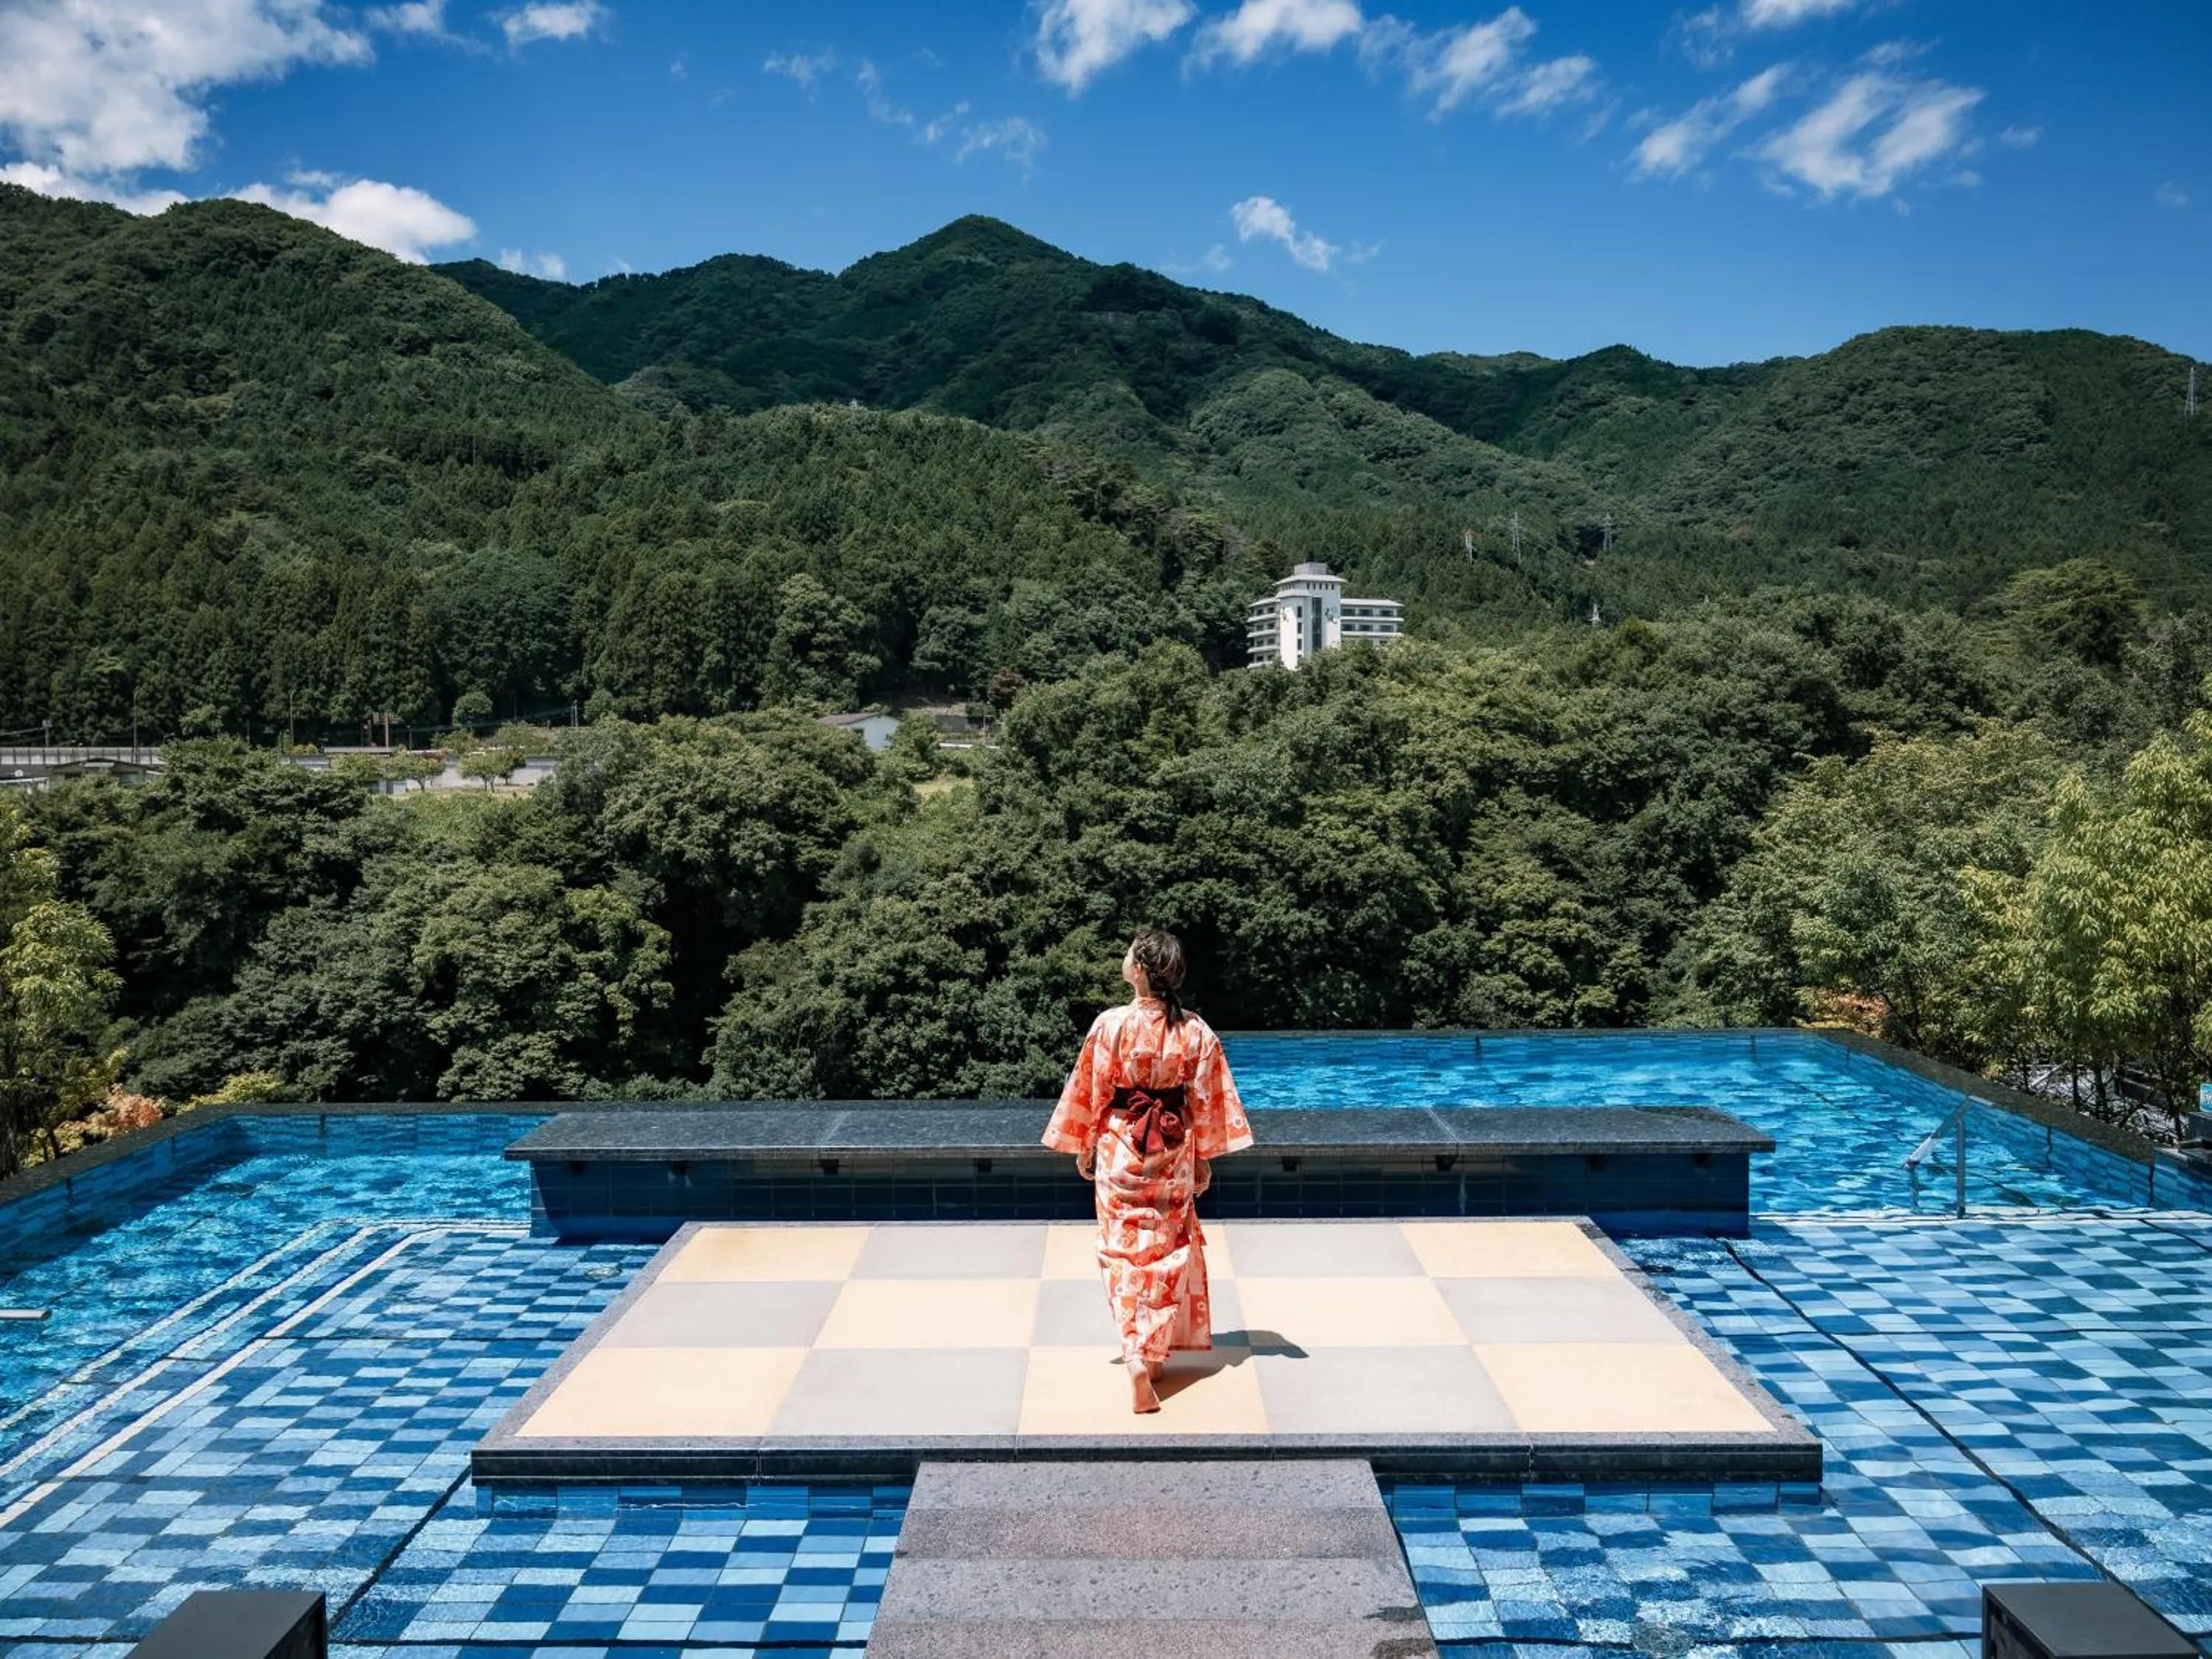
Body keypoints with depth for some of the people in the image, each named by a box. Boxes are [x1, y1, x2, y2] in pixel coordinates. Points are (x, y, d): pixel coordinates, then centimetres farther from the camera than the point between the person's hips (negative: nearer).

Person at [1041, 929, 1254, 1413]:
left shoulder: (1111, 1024, -15)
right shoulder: (1195, 1031, -8)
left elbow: (1091, 1093, -8)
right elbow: (1204, 1102, -2)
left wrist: (1083, 1148, 6)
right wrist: (1204, 1157, 10)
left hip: (1119, 1152, -2)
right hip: (1173, 1155, 2)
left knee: (1125, 1254, 8)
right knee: (1166, 1255, 16)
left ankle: (1138, 1360, -2)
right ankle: (1152, 1355, 20)